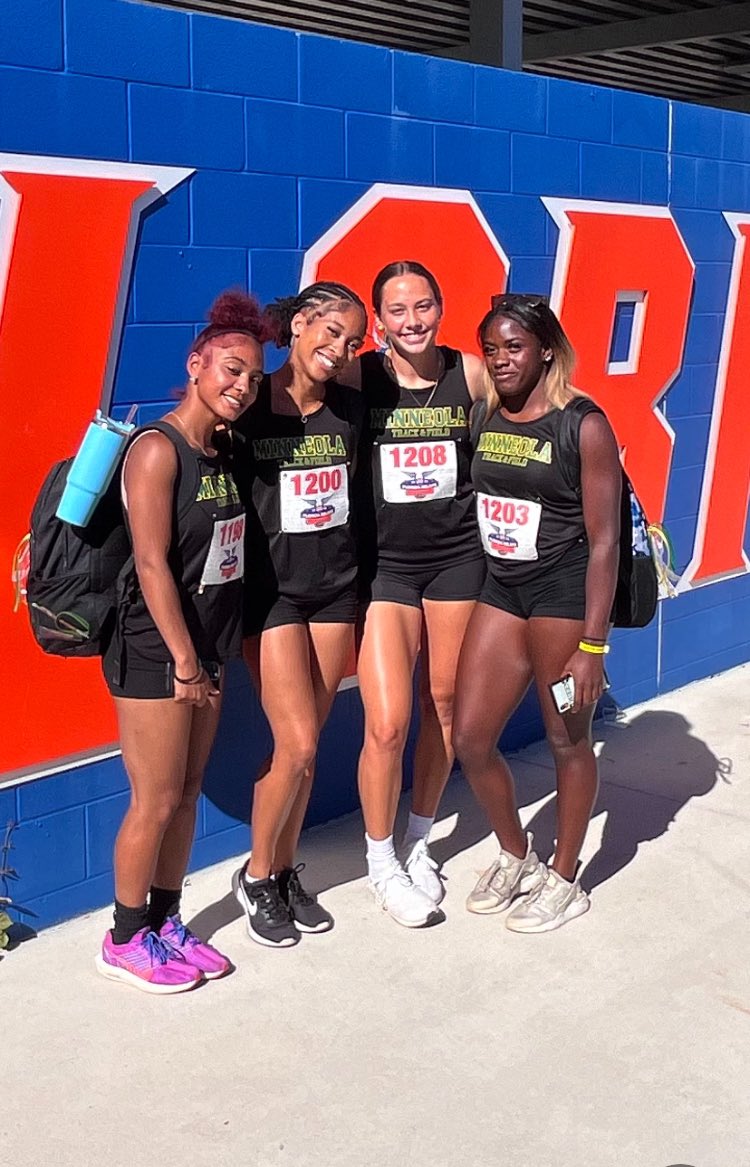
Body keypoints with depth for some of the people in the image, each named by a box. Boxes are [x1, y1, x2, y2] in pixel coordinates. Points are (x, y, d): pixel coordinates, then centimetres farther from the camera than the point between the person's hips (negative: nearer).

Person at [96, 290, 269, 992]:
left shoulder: (222, 453, 9)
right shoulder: (158, 449, -16)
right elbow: (152, 563, -19)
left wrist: (209, 656, 8)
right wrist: (183, 661, -18)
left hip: (207, 649, 8)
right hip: (155, 653, -8)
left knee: (186, 793, 15)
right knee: (156, 801, 1)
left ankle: (166, 923, 29)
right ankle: (125, 941, 18)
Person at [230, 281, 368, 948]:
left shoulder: (349, 409, 2)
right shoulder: (251, 407, -12)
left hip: (335, 588, 5)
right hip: (270, 591, -4)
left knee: (307, 744, 10)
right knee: (297, 746, -8)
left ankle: (286, 871, 27)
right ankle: (256, 877, 14)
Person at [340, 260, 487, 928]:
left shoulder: (470, 373, -1)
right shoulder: (359, 378, -6)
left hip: (458, 558, 2)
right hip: (385, 565, -2)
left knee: (444, 707, 11)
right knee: (388, 725, -7)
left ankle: (418, 842, 33)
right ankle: (381, 860, 16)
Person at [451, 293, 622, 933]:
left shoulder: (584, 425, -12)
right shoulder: (484, 418, 4)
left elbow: (604, 539, -13)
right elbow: (470, 508, 10)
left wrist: (592, 644, -16)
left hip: (564, 597, -6)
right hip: (501, 592, 6)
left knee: (567, 741, 9)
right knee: (470, 739, 7)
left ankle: (565, 880, 28)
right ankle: (516, 856, 31)